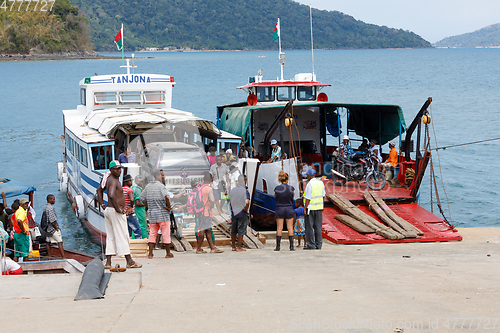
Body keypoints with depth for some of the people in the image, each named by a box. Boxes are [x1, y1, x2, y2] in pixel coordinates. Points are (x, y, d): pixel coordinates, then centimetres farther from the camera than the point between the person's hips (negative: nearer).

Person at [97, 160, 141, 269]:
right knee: (122, 236, -4)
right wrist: (118, 209, -23)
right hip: (115, 211, -10)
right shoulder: (114, 181, -16)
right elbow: (112, 195, -33)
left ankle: (108, 262, 7)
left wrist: (102, 205, 23)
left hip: (108, 210, 10)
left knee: (110, 237, 9)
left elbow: (99, 190, 29)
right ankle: (129, 262, 0)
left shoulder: (109, 179, 15)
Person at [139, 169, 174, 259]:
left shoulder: (148, 187, 8)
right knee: (166, 234, 4)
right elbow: (166, 197, -27)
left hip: (152, 214, 6)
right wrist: (169, 207, -13)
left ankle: (150, 253, 7)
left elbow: (141, 199, 13)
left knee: (152, 234, 10)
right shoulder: (161, 186, -12)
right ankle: (168, 253, 10)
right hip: (163, 214, -6)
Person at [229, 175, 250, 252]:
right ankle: (239, 247, 4)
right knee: (241, 231, 2)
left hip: (234, 213, 5)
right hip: (242, 214, -5)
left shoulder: (232, 191, 6)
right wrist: (246, 210, -9)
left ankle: (233, 246, 20)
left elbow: (230, 202, 11)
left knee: (233, 231, 15)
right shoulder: (245, 191, -12)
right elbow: (247, 202, -25)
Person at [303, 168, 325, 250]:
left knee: (309, 227, 1)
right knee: (318, 227, 9)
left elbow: (308, 198, -17)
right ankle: (318, 245, 9)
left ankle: (311, 245, 0)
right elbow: (323, 196, 11)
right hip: (319, 207, 6)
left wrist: (304, 209, -13)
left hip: (310, 208, -6)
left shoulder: (309, 184, -15)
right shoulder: (321, 183, 5)